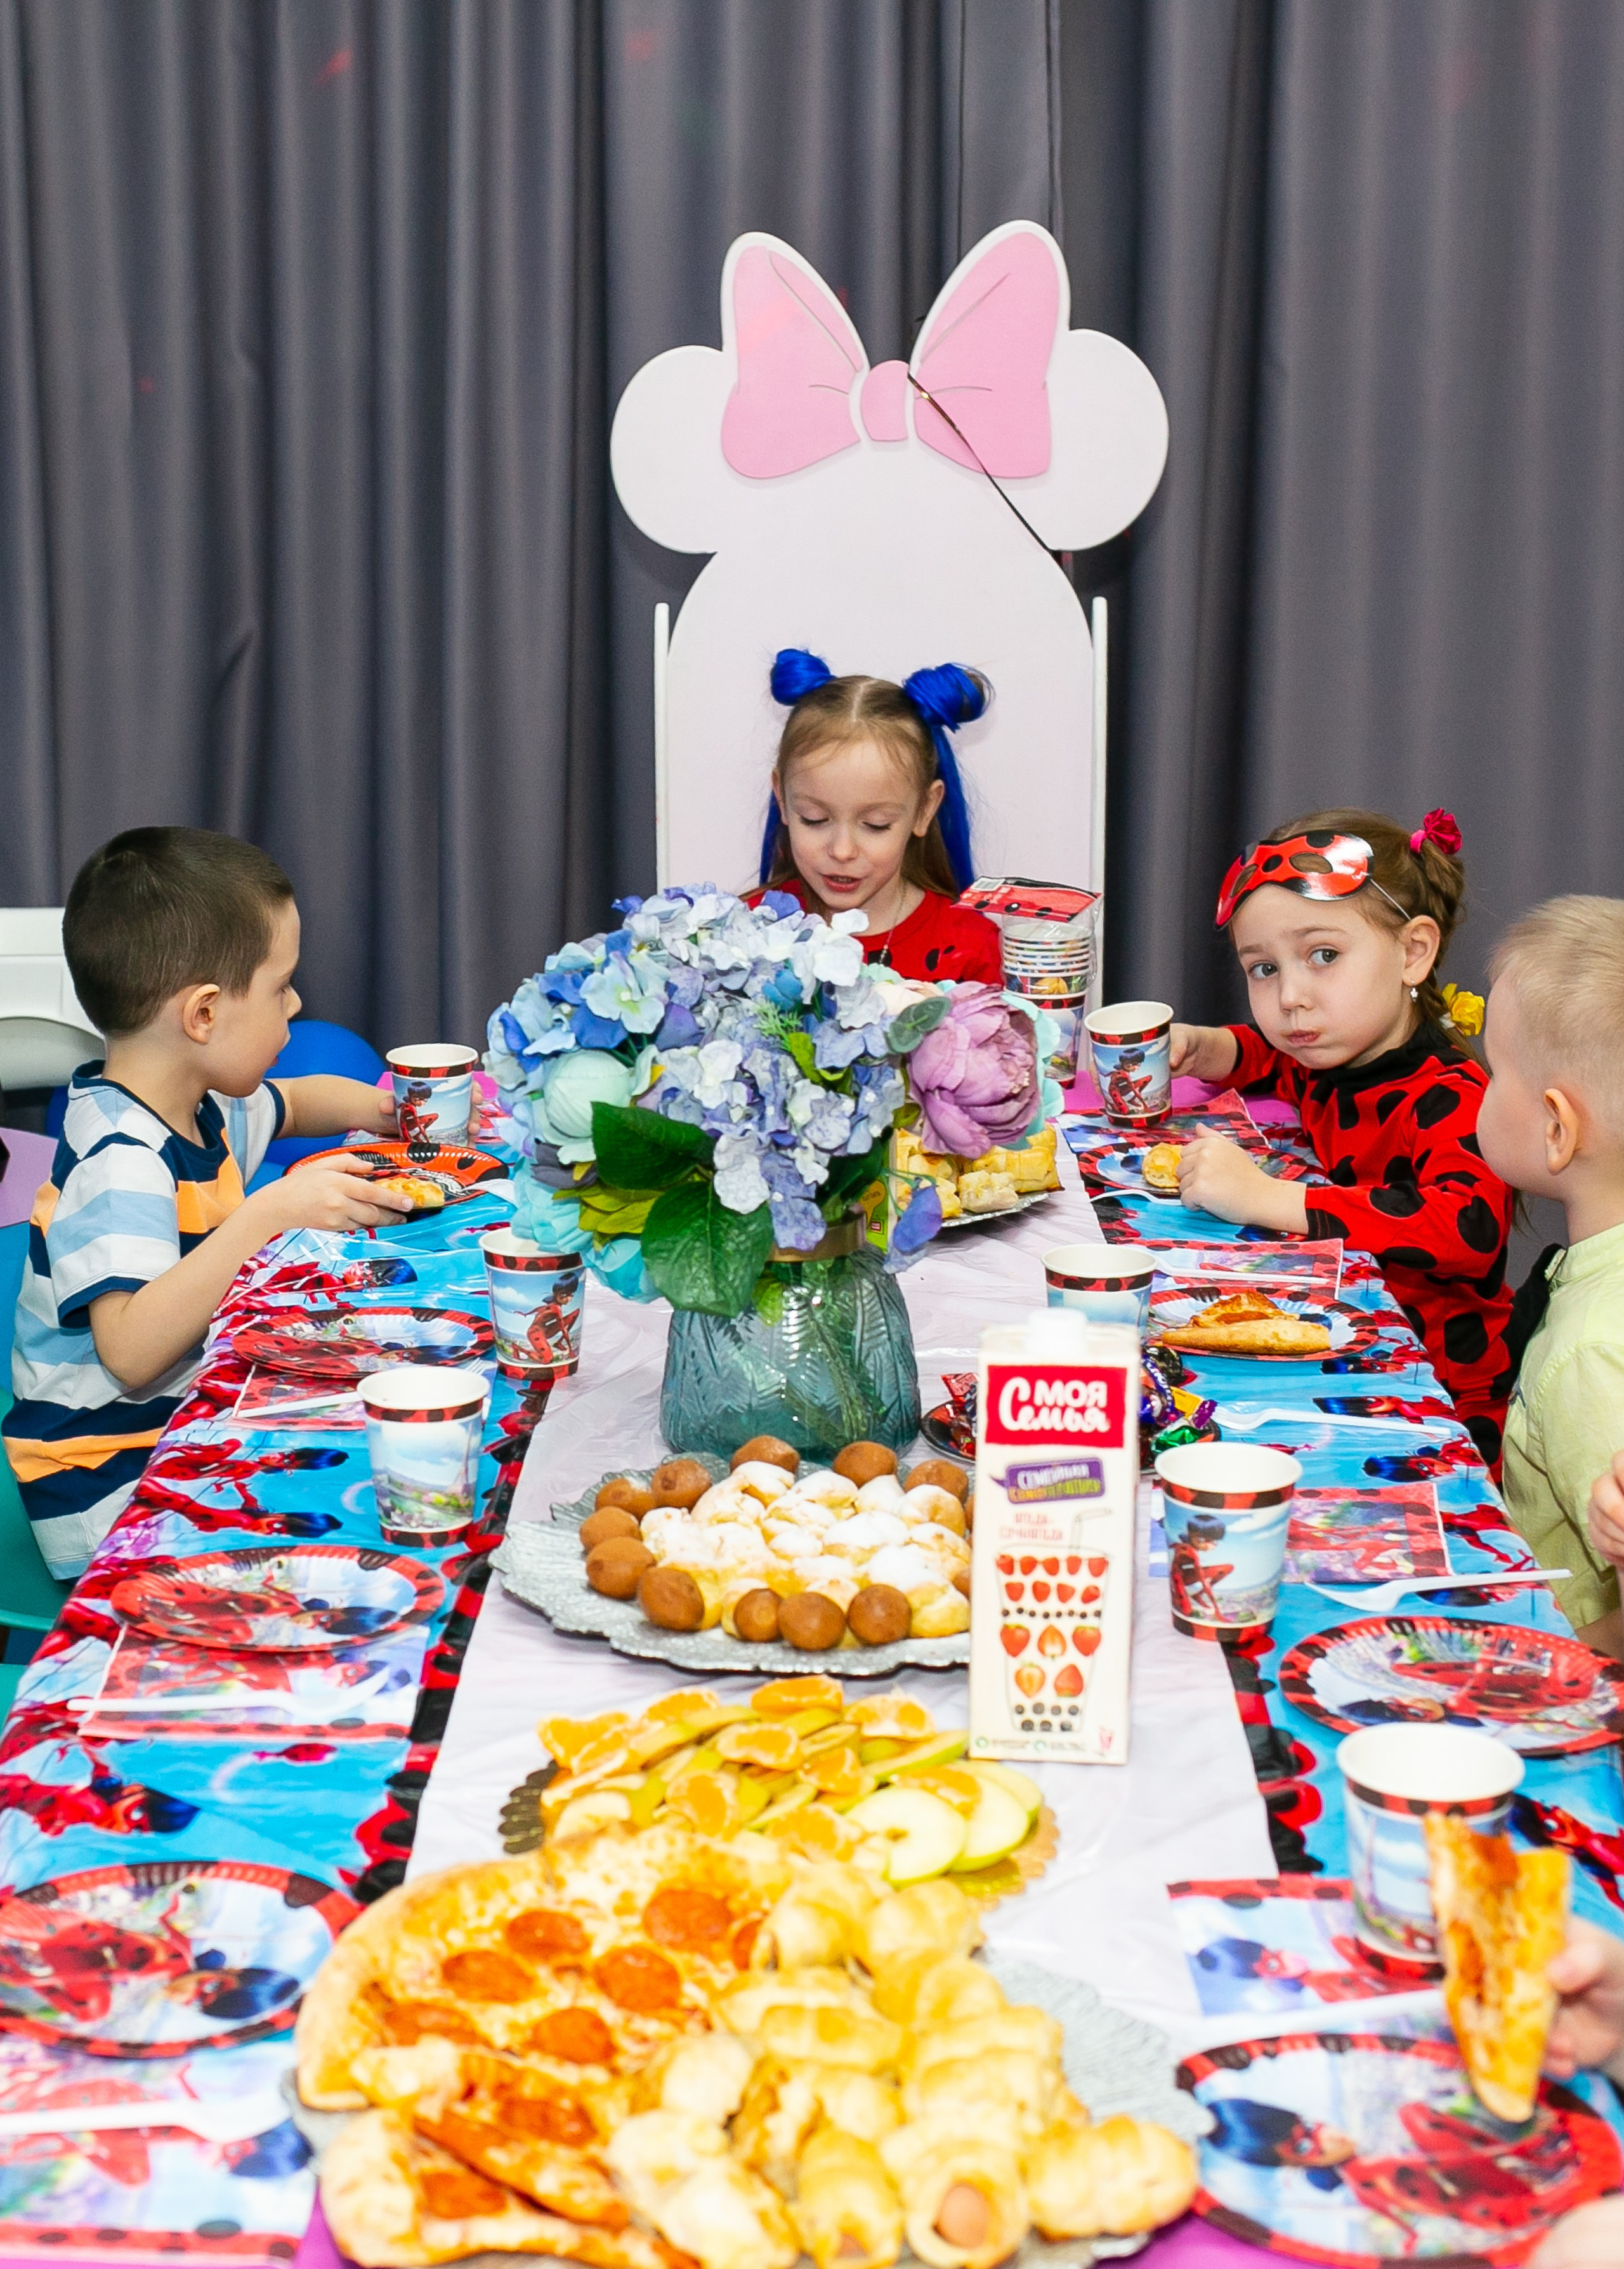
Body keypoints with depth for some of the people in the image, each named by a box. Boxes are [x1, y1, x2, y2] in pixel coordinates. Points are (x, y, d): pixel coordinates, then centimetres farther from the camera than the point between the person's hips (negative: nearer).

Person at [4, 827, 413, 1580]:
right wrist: (270, 1214, -40)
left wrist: (382, 1108, 17)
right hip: (112, 1496, -10)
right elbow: (131, 1352, -38)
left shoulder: (200, 1109, 7)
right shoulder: (119, 1163, -24)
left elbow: (288, 1102, 33)